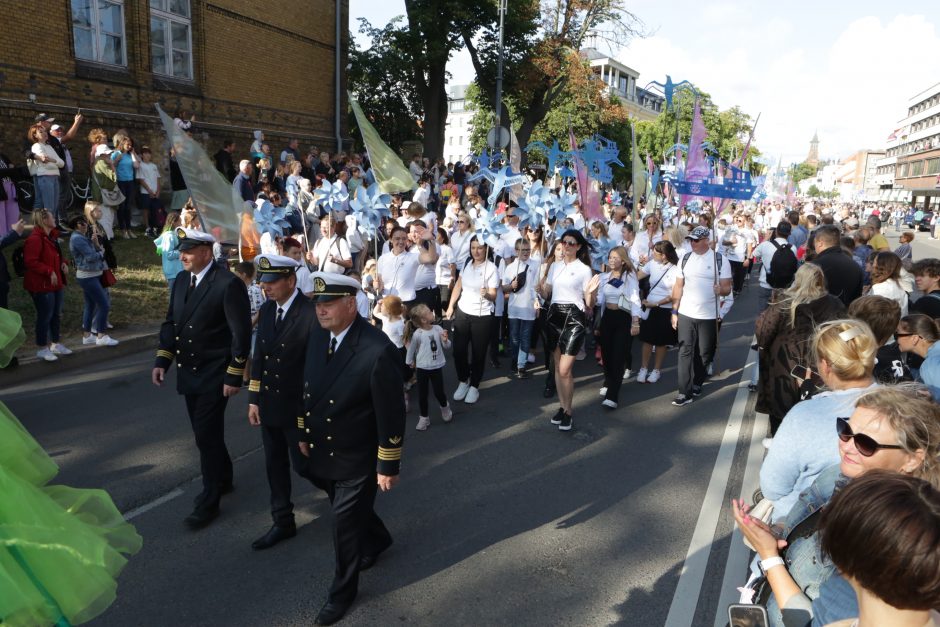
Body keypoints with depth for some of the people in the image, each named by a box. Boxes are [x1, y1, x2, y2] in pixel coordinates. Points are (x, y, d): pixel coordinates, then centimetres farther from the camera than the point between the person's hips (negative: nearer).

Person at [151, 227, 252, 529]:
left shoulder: (229, 284, -17)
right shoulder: (181, 279, 7)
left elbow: (241, 334, -17)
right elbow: (171, 322, 13)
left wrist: (234, 377, -16)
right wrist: (162, 360, 4)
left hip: (214, 376, -7)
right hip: (188, 373, 7)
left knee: (207, 437, -2)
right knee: (205, 433, 18)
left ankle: (209, 501, 14)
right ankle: (223, 479, 39)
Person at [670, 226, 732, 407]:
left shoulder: (720, 259, -6)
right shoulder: (685, 259, 4)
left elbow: (727, 288, -6)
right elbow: (678, 286, 7)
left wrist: (721, 290, -29)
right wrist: (674, 311, 4)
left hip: (709, 316, -2)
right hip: (685, 314, 2)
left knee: (704, 353, 11)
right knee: (685, 352, -1)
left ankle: (697, 382, 33)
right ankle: (685, 392, 0)